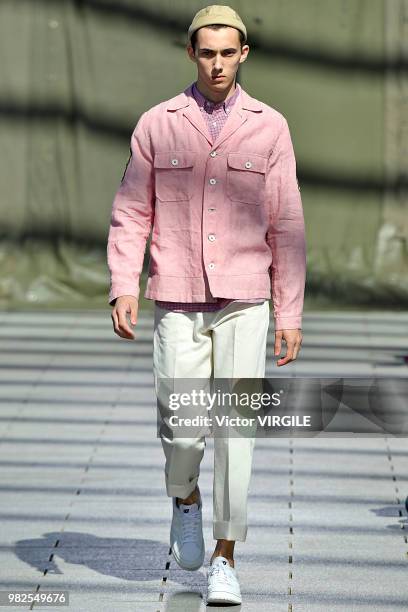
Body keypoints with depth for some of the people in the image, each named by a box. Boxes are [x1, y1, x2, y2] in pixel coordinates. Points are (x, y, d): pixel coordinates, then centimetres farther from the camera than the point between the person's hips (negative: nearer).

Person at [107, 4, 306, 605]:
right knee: (182, 432, -4)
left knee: (236, 431, -5)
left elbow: (285, 227, 2)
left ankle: (225, 557, 5)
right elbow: (131, 215, 4)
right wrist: (123, 289, -10)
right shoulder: (157, 124, 1)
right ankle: (186, 499, 30)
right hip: (178, 306, 0)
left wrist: (291, 316, -1)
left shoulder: (270, 127, 1)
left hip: (243, 305, 0)